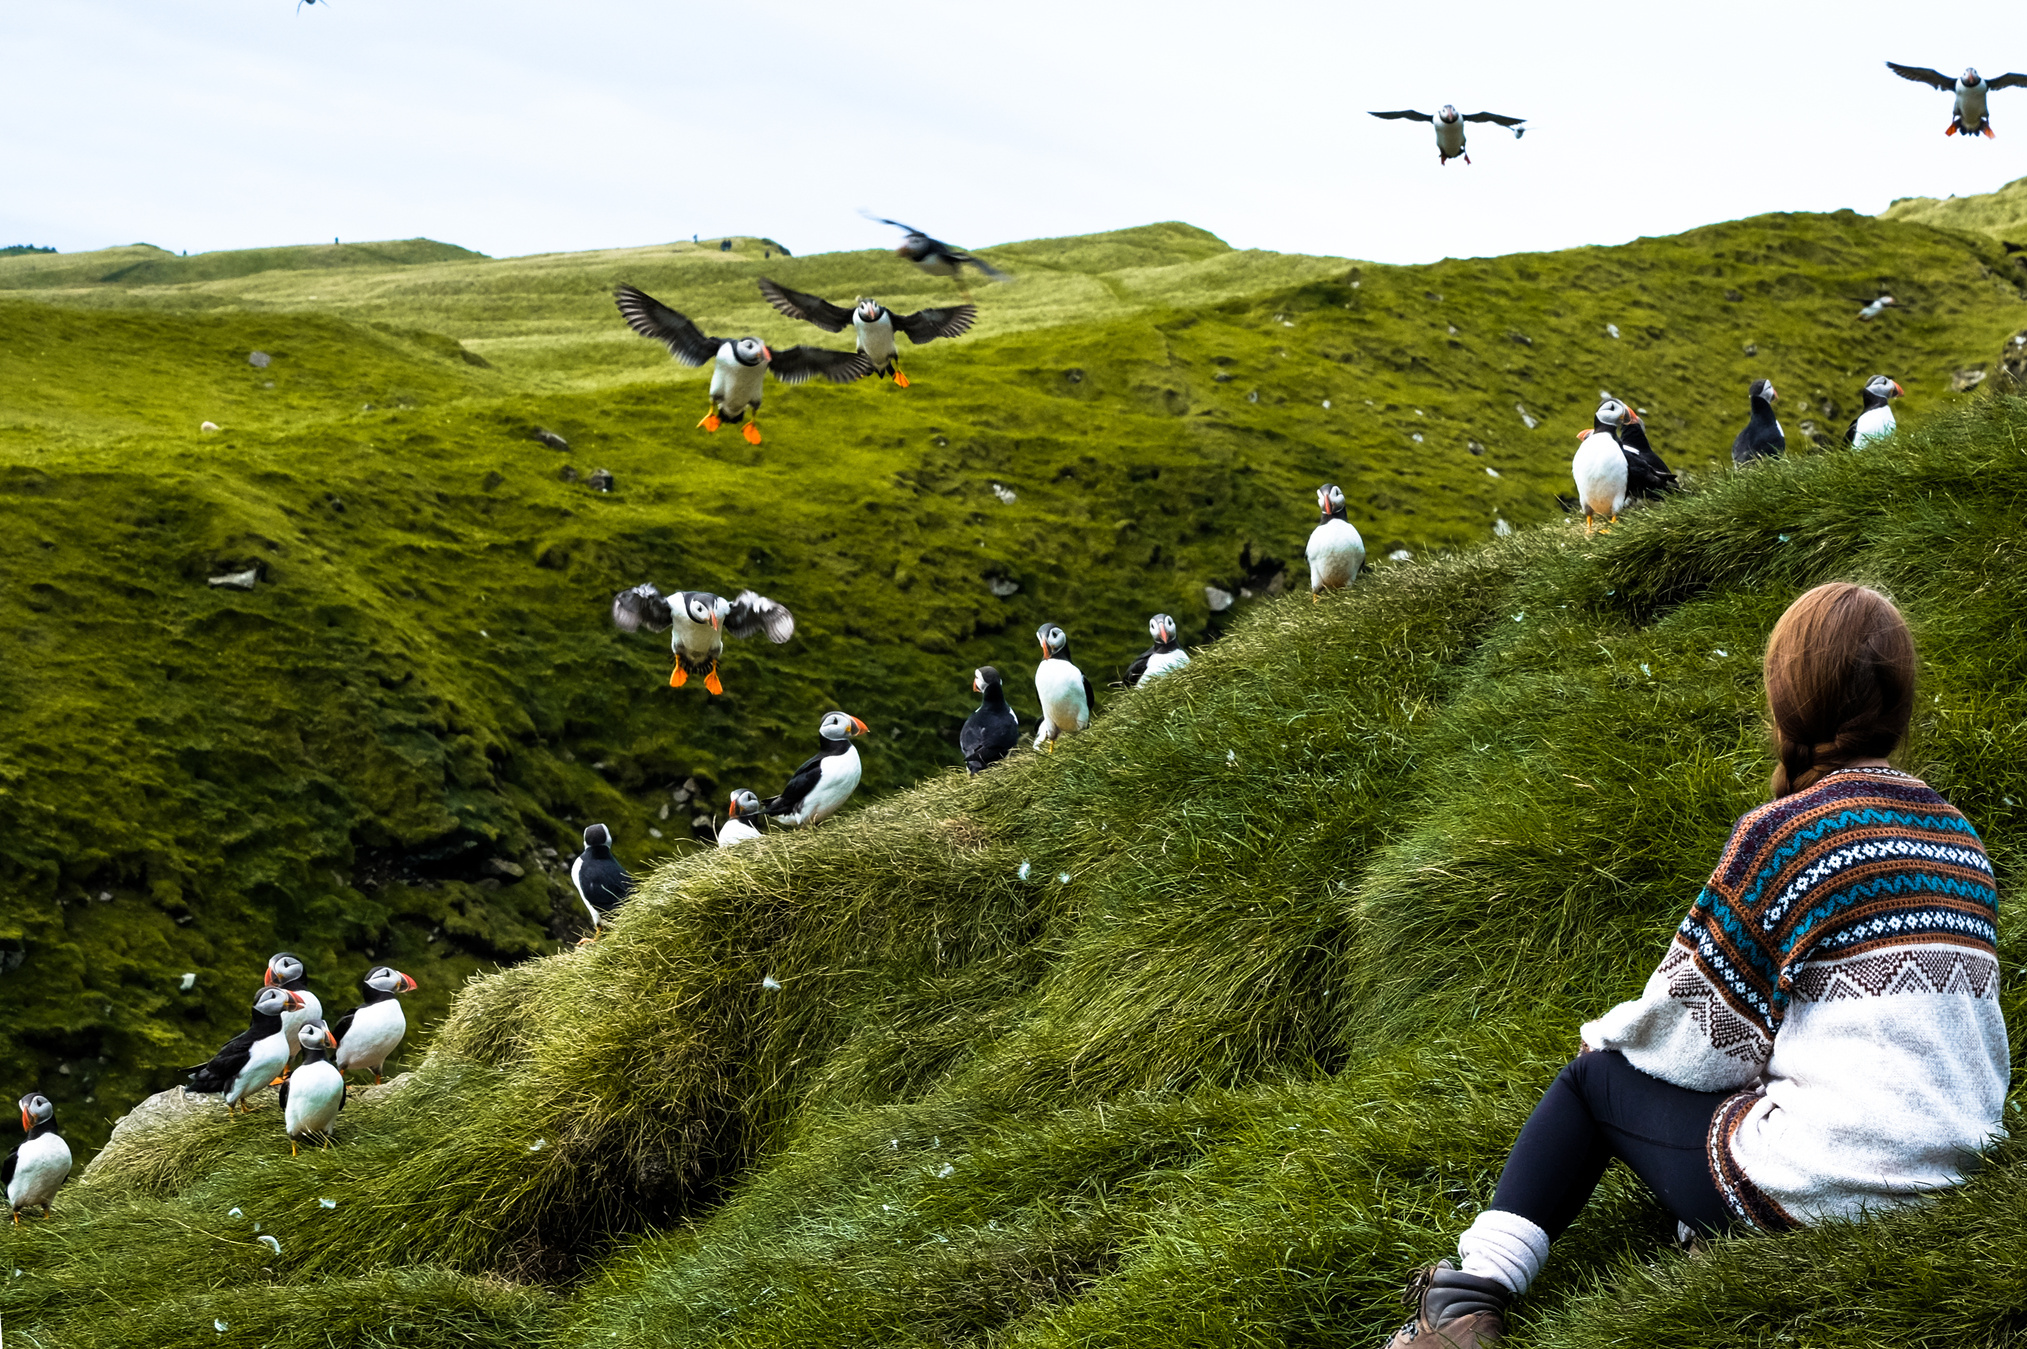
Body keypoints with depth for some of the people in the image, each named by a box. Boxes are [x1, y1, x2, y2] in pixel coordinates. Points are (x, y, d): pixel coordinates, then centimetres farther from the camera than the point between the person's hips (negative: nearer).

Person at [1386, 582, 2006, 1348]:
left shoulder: (1785, 834, -12)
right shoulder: (1959, 838, 10)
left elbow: (1699, 1038, -8)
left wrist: (1614, 1031, 14)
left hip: (1826, 1190, -7)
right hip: (1956, 1170, 7)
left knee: (1595, 1076, 15)